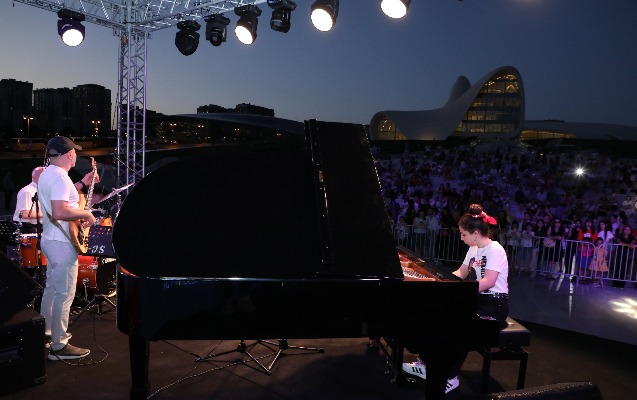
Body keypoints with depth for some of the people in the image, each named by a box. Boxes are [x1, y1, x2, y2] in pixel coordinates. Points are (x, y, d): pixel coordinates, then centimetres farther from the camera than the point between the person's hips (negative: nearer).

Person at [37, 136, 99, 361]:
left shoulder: (46, 173, 11)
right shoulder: (60, 177, -21)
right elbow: (60, 212, -31)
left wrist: (82, 184, 19)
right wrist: (86, 213, -18)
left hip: (50, 240, 11)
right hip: (62, 243, -11)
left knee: (51, 288, 20)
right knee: (65, 294, -5)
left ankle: (46, 333, 33)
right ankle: (59, 347, 2)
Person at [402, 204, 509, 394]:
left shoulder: (495, 250, -17)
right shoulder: (473, 249, 9)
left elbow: (488, 282, -28)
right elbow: (461, 273, 18)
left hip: (495, 304, -8)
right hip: (478, 299, 8)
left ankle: (451, 376, -14)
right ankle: (426, 363, -1)